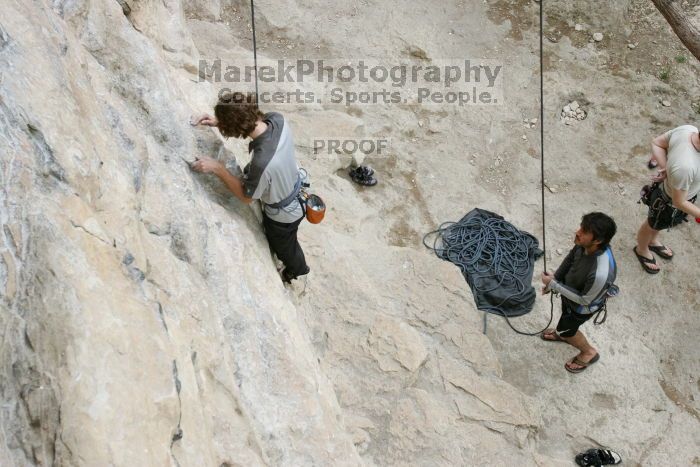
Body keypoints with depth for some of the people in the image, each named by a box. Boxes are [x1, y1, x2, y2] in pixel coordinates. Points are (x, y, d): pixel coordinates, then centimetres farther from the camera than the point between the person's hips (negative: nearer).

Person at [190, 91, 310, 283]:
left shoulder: (262, 163, -47)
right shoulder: (277, 119, -27)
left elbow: (247, 197, -25)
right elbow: (246, 120, -1)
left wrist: (217, 168, -25)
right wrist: (220, 121, -12)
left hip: (283, 214, -6)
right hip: (294, 191, 7)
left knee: (284, 247, 29)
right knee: (272, 237, 37)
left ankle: (297, 269, 61)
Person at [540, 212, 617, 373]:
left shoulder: (601, 273, -49)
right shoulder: (584, 244, -29)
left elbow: (584, 300, -30)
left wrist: (553, 284, -27)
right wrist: (555, 278, 1)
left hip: (582, 306, -6)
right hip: (571, 289, 6)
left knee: (564, 329, 22)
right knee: (566, 314, 35)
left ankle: (589, 352, 49)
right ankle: (564, 333, 67)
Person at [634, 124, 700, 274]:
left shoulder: (688, 129, -28)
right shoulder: (685, 167, -47)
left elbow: (656, 143, -9)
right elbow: (679, 202, -30)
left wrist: (665, 167, -17)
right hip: (669, 203, -6)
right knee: (651, 226, 28)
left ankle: (653, 242, 67)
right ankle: (641, 250, 59)